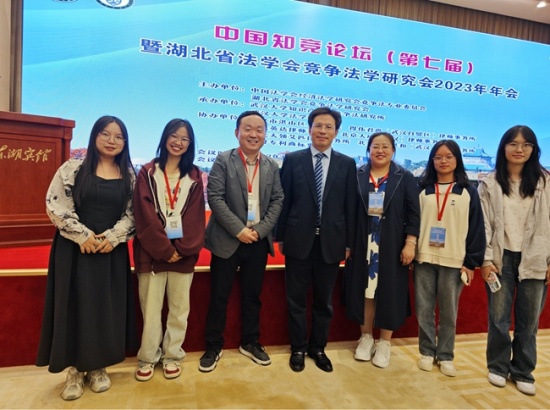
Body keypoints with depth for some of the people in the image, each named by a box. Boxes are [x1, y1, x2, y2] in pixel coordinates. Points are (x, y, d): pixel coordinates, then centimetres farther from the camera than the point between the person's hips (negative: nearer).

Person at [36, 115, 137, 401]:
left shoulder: (129, 175, 5)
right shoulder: (73, 168, -2)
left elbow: (132, 213, 3)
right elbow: (55, 206, -7)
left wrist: (113, 237, -12)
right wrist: (83, 235, -14)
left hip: (112, 251, 2)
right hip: (74, 249, -2)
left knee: (107, 308, 7)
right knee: (74, 306, 4)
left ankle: (97, 367, 25)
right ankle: (75, 371, 20)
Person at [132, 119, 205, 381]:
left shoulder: (194, 176, 8)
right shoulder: (148, 173, 3)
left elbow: (195, 216, 1)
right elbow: (145, 214, -6)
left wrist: (182, 248, -11)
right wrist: (163, 248, -13)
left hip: (183, 252, 2)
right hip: (152, 251, -1)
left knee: (179, 306, 8)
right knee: (151, 307, 5)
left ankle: (172, 355, 24)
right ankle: (148, 357, 22)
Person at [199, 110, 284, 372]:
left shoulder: (272, 166, 7)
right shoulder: (223, 161, -4)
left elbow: (277, 201, 4)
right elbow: (215, 198, -12)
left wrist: (259, 229, -9)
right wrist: (239, 230, -17)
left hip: (259, 241, 3)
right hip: (227, 240, -3)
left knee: (252, 294, 14)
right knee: (219, 296, 6)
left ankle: (250, 342, 31)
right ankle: (213, 347, 23)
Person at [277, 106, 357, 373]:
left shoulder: (347, 164, 4)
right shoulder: (292, 160, 1)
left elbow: (350, 206, 4)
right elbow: (284, 201, 1)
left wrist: (349, 242, 2)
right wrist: (280, 236, 0)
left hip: (331, 241, 1)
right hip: (299, 240, -1)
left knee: (324, 300, 13)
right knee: (297, 299, 10)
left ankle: (318, 348, 31)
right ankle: (298, 348, 27)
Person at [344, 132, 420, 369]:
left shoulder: (405, 178, 1)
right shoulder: (357, 176, 2)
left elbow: (413, 213, -1)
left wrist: (410, 244, -8)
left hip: (392, 245, -1)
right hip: (362, 244, 1)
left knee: (389, 291, 6)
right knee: (364, 289, 8)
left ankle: (385, 342, 22)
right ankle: (366, 337, 25)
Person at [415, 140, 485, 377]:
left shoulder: (468, 192, 3)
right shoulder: (422, 189, 6)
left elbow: (476, 228, 2)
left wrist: (472, 262, -3)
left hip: (454, 261, -1)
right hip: (424, 258, 1)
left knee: (449, 311, 7)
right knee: (424, 309, 6)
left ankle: (445, 355, 22)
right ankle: (427, 352, 22)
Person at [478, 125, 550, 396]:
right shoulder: (490, 183, 2)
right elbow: (484, 224, -1)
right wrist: (485, 259, -6)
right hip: (501, 258, 0)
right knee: (499, 317, 7)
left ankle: (523, 372, 25)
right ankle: (498, 366, 25)